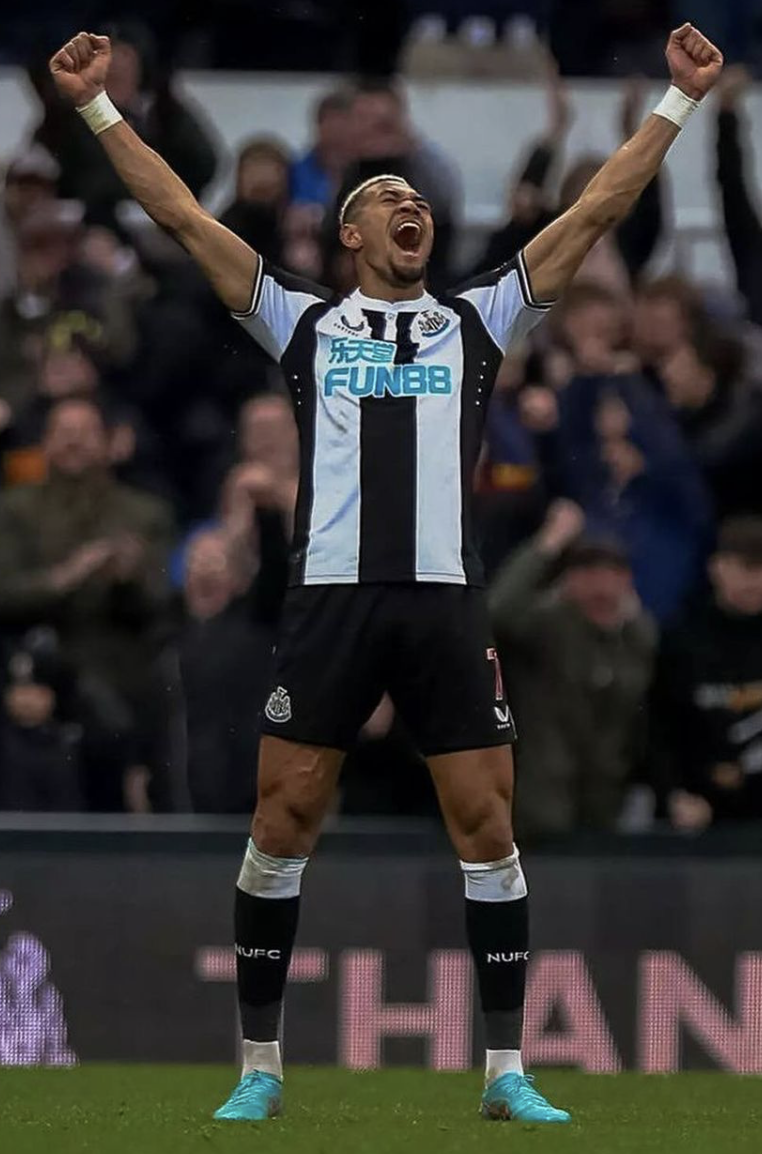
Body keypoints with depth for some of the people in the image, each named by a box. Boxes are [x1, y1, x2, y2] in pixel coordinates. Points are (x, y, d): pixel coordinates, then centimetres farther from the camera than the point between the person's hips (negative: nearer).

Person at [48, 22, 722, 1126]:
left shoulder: (475, 321, 16)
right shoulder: (306, 322, 14)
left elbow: (595, 213, 15)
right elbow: (186, 217, 12)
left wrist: (678, 103, 12)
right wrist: (100, 106, 7)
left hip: (447, 602, 1)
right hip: (330, 597, -1)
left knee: (488, 830, -2)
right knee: (281, 828, -2)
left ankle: (507, 1072, 4)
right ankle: (261, 1068, 8)